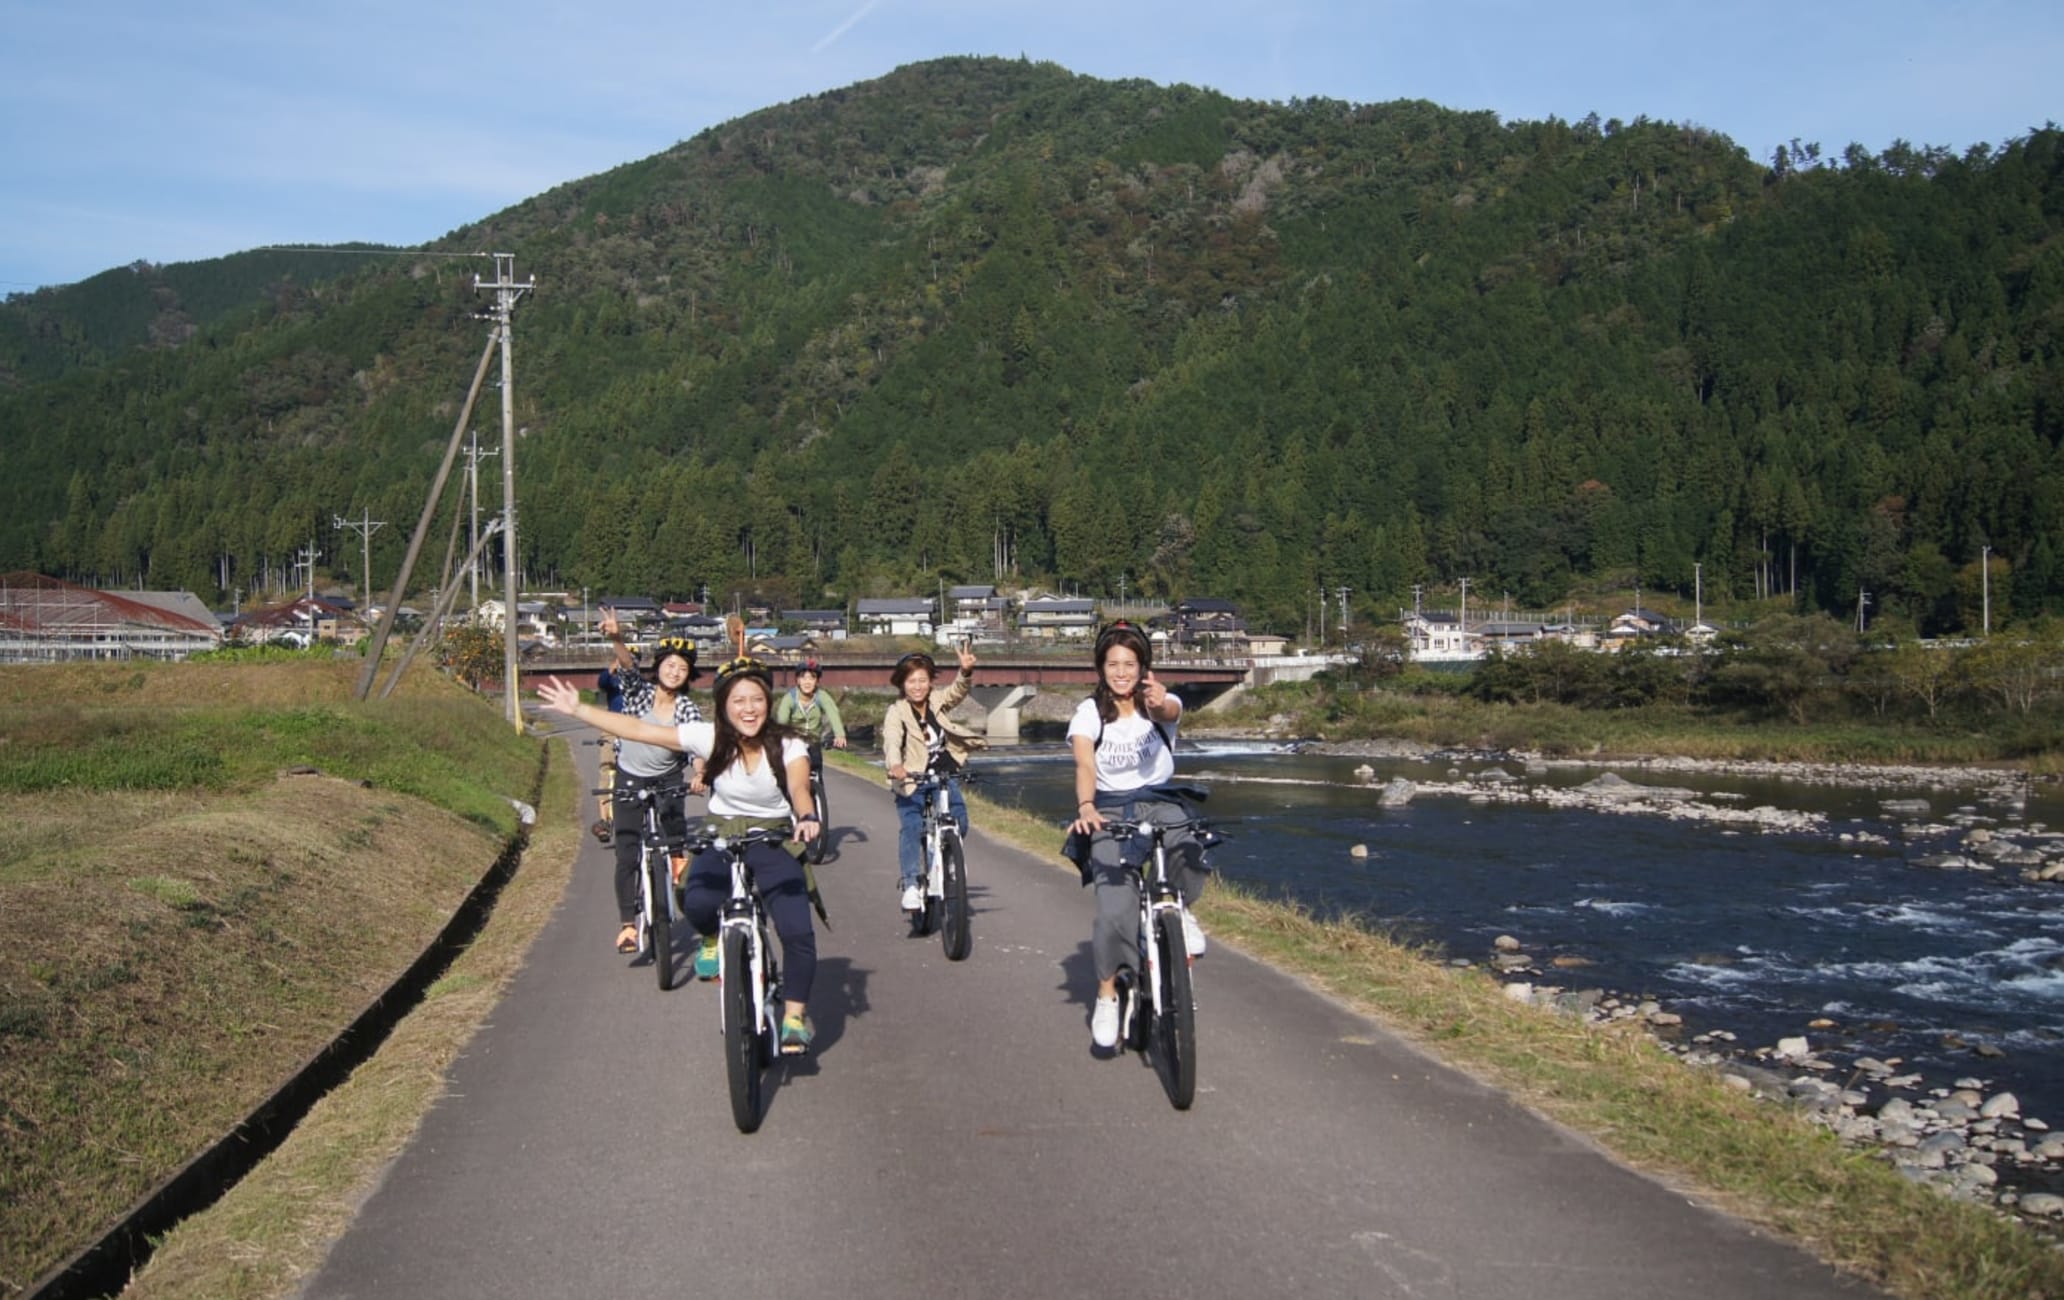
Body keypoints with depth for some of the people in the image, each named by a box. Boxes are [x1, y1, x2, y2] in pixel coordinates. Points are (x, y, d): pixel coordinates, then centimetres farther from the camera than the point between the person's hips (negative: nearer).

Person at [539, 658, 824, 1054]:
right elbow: (639, 729, -7)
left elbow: (799, 787, -28)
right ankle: (714, 940, 5)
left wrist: (806, 818, -51)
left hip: (774, 842, -1)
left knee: (797, 932, -18)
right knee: (697, 903, -31)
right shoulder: (709, 738, -7)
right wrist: (577, 710, -9)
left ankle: (795, 1015, 2)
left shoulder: (787, 746, -11)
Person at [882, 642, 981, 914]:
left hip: (944, 776, 4)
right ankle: (910, 885, -12)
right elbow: (892, 741, -28)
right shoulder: (896, 713, -12)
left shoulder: (937, 703, 2)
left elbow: (958, 691, -13)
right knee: (912, 828, -17)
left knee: (960, 823, -6)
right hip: (912, 780, -4)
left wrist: (966, 671, -35)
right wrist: (895, 765, -48)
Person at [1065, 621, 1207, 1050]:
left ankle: (1179, 910, 0)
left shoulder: (1160, 703, 0)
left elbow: (1170, 712, -25)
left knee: (1189, 856, -34)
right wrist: (1085, 807, -39)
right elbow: (1084, 764, -18)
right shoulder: (1089, 712, -2)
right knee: (1114, 910, -18)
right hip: (1110, 810, -1)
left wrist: (1159, 704, -51)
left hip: (1160, 802, 1)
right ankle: (1107, 995, 4)